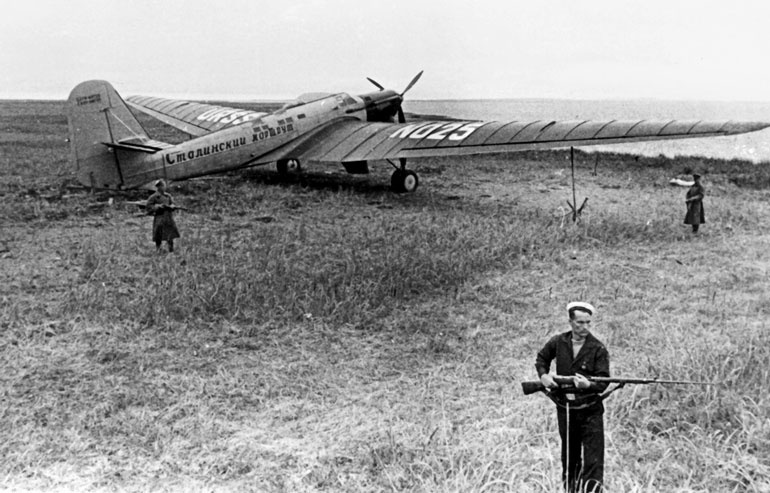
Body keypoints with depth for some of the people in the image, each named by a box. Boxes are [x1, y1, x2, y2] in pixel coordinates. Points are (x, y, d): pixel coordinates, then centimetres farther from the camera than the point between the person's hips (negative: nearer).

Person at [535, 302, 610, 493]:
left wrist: (588, 385, -33)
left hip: (590, 410, -3)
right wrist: (543, 375, -1)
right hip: (565, 409, 3)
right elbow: (541, 358, 18)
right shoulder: (558, 342, -1)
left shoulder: (598, 349, -10)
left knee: (593, 460, -8)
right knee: (569, 456, 17)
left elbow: (603, 382, -13)